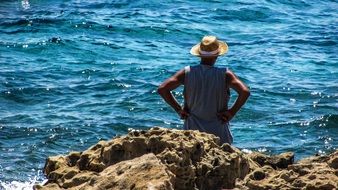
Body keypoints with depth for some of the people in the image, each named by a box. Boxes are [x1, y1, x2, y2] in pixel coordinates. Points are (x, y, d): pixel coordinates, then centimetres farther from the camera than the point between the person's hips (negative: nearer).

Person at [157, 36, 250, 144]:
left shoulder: (187, 73, -5)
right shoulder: (225, 75, -10)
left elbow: (162, 89, -9)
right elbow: (245, 92, -21)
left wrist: (178, 109, -1)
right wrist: (232, 112, -9)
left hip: (192, 131, 2)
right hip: (218, 134, -2)